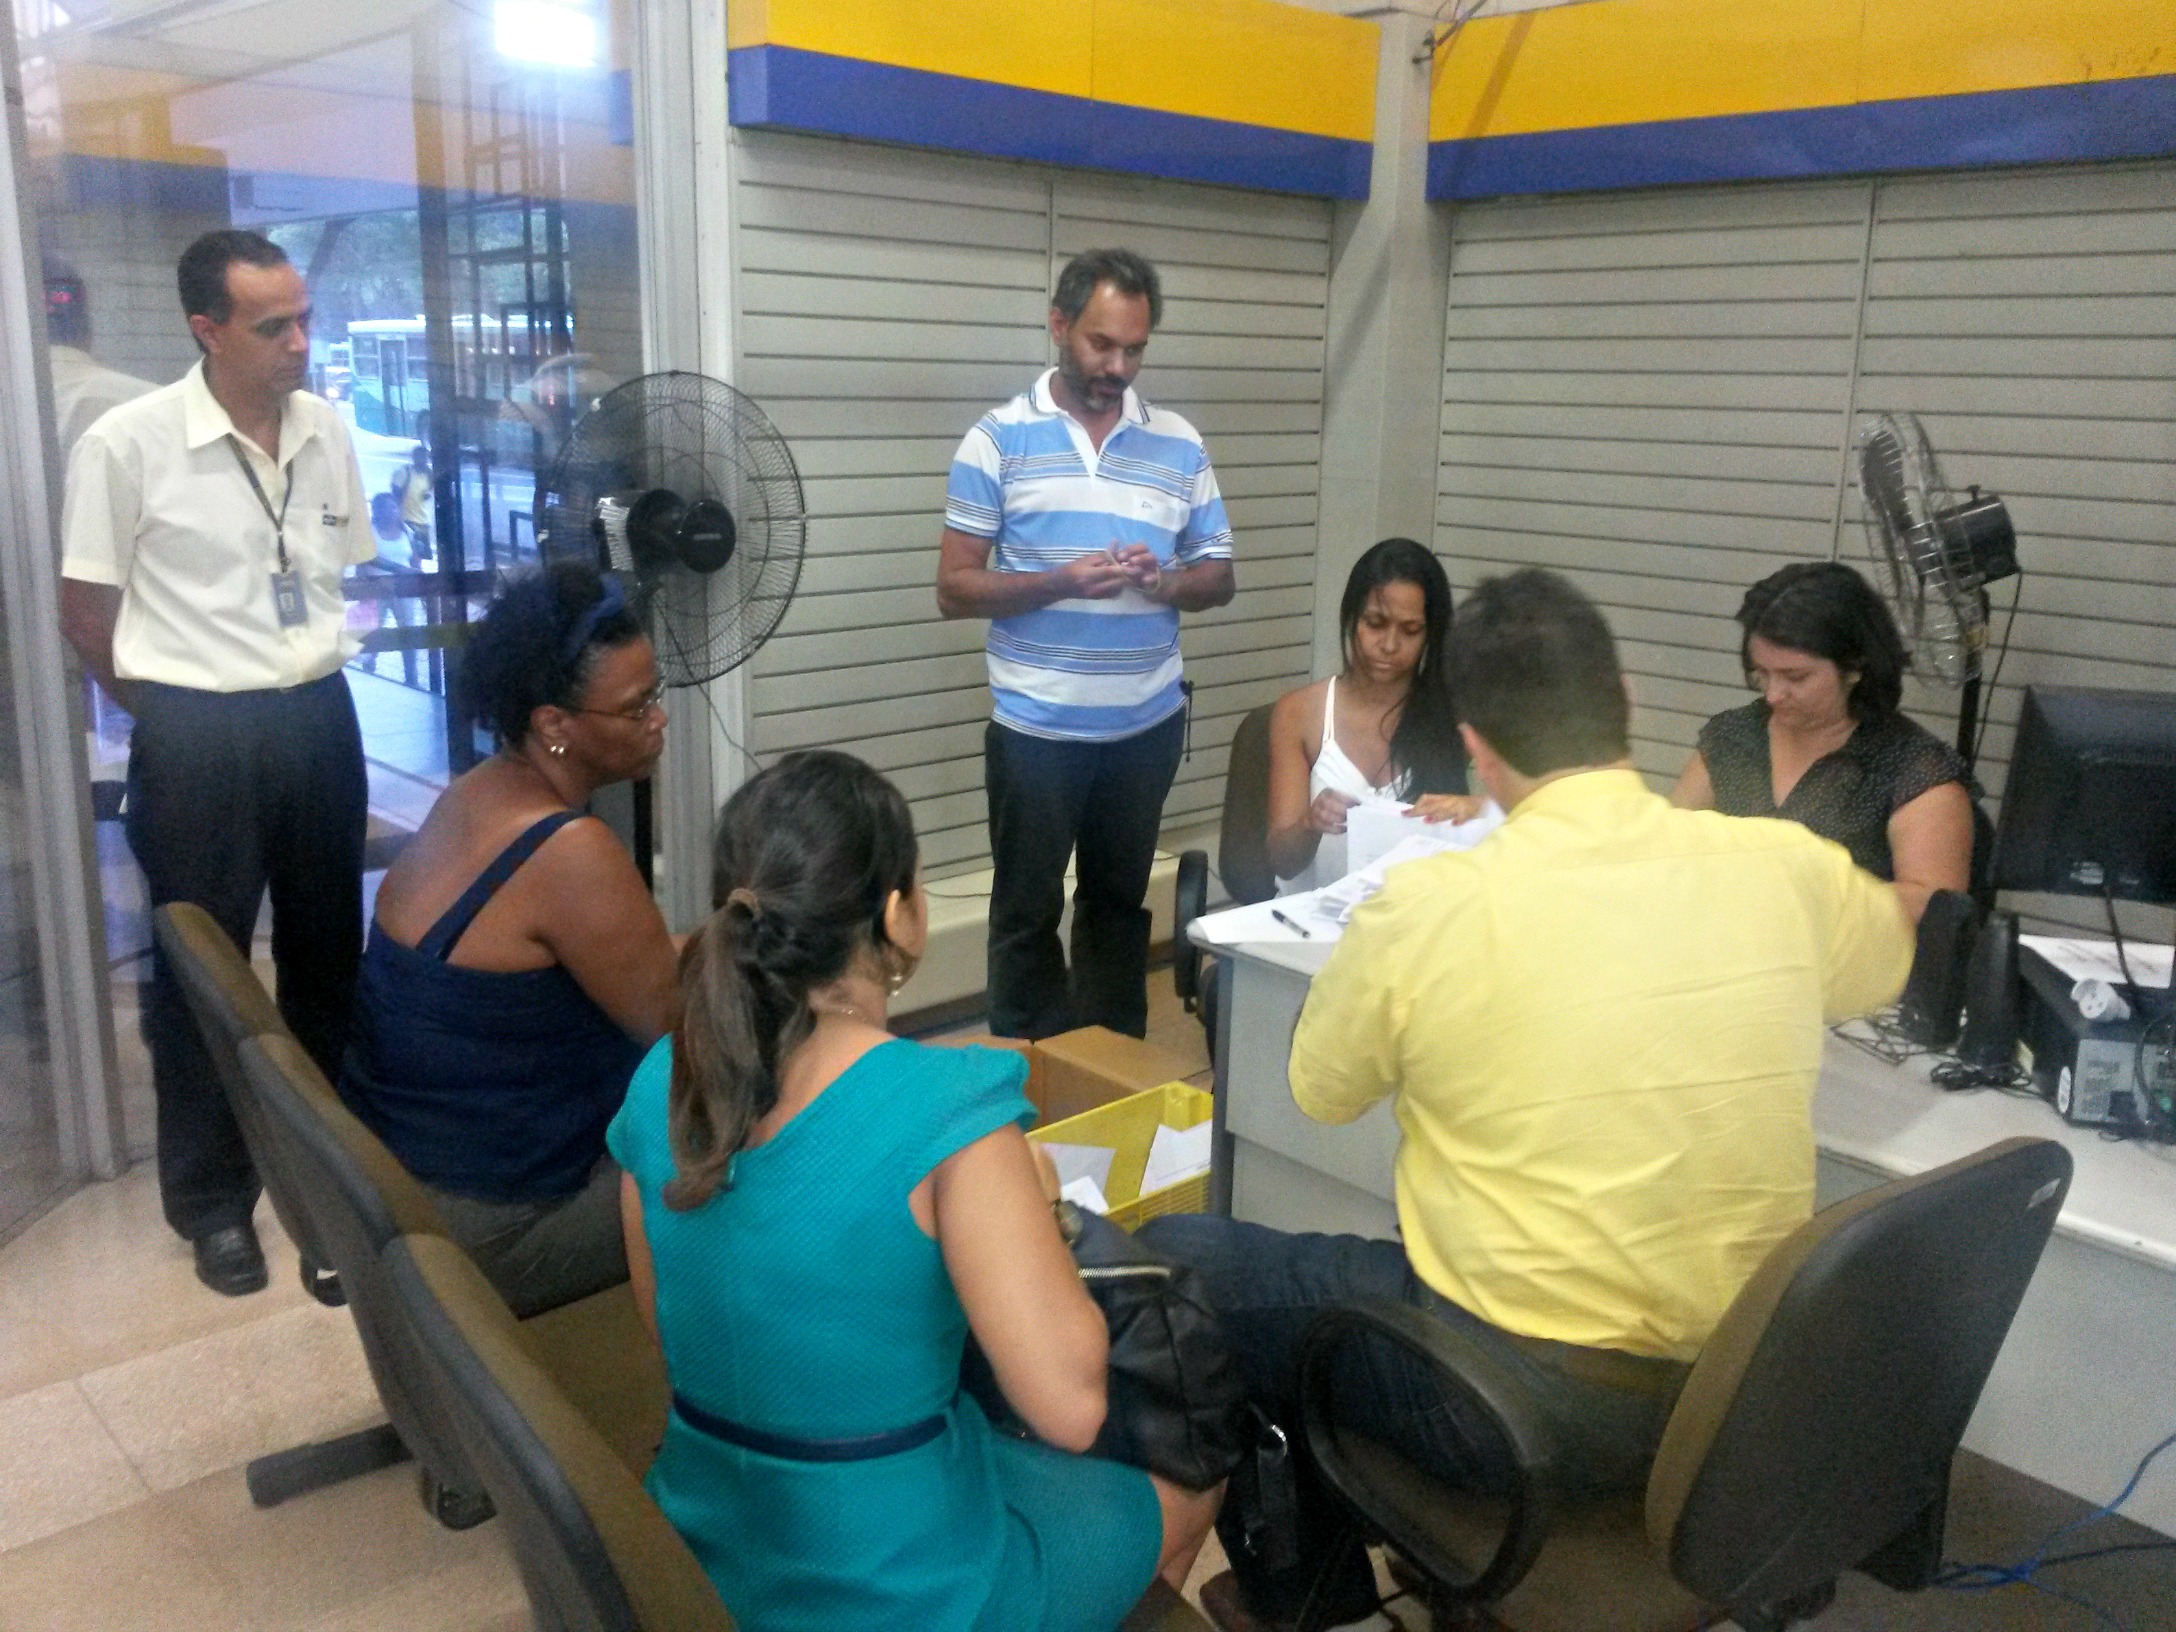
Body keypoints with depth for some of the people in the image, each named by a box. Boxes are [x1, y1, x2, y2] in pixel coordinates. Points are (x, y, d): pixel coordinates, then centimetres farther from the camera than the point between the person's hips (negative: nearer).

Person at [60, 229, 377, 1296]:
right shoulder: (128, 443, -13)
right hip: (199, 736, -4)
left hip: (320, 717, 5)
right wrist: (176, 718, 2)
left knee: (328, 948, 17)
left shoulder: (327, 432, 1)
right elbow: (83, 613, -4)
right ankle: (212, 1199, 25)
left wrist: (307, 685, 11)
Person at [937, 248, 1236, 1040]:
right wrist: (1061, 582, -22)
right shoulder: (998, 439, -5)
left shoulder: (1181, 445, 3)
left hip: (1147, 725, 3)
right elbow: (954, 589, -7)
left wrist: (1164, 581, -15)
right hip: (1035, 727, -3)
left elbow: (1218, 577, 8)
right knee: (1026, 911, 7)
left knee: (1119, 902, 17)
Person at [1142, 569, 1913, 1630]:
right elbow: (1886, 964, 18)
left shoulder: (1428, 907, -19)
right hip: (1748, 1391, 6)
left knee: (1172, 1257, 13)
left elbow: (1321, 1090, 1)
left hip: (1527, 1406, -5)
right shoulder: (1785, 865, -7)